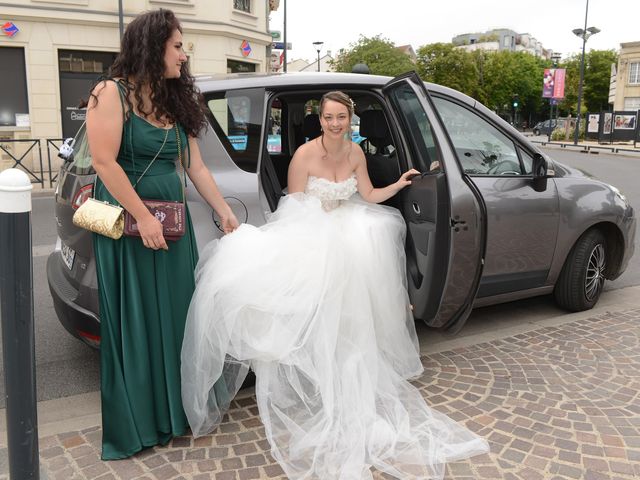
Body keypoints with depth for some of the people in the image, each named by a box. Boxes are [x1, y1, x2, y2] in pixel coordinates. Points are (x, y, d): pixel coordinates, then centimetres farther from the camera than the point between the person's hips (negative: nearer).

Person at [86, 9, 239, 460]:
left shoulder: (175, 102, 12)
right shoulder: (112, 94, -8)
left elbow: (196, 167, 12)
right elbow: (104, 161, -17)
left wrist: (227, 213, 10)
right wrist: (143, 216, -20)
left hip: (172, 222, 7)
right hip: (128, 224, -6)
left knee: (175, 313, 10)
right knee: (135, 320, 2)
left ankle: (175, 409, 27)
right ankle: (136, 423, 18)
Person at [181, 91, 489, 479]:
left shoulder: (355, 152, 4)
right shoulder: (305, 155, -12)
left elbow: (369, 196, 12)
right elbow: (295, 207, -8)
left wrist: (398, 185, -1)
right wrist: (317, 239, -18)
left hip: (344, 228, 5)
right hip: (309, 232, -5)